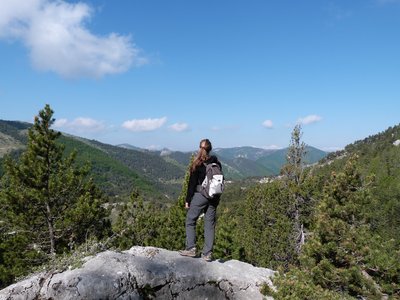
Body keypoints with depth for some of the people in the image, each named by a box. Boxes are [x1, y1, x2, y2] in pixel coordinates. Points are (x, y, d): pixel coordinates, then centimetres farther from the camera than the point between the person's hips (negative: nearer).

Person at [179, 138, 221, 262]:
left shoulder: (198, 164, -10)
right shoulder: (217, 163, 6)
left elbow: (192, 183, -9)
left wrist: (188, 200, -3)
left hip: (200, 196, -5)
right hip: (214, 198, 5)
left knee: (190, 220, 10)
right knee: (210, 224, 9)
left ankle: (191, 248, 10)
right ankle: (208, 253, 12)